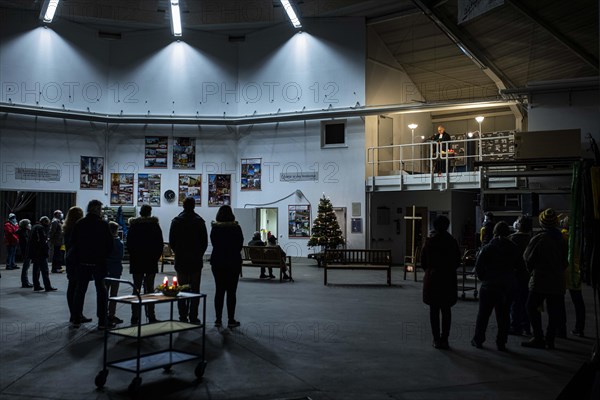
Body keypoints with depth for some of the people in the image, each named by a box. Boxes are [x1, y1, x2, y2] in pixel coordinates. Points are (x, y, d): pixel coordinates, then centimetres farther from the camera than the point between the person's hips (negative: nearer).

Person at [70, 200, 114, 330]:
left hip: (82, 262, 3)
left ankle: (77, 319, 16)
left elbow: (73, 242, 5)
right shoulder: (103, 224, -8)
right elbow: (110, 244, -7)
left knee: (80, 290, 12)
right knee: (101, 291, 3)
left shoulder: (79, 224, 2)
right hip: (98, 262, -3)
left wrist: (78, 257, 14)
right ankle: (102, 321, 3)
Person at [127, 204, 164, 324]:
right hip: (151, 261, -1)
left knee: (136, 288, 5)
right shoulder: (155, 225, -4)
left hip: (136, 262, 1)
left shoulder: (133, 225, 1)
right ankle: (151, 316, 5)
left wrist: (133, 256, 12)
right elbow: (160, 244, -2)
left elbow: (129, 244, 3)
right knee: (150, 288, 4)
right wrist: (156, 256, 8)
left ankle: (135, 317, 4)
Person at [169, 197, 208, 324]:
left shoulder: (176, 221, -1)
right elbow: (205, 242, -1)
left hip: (180, 260, 1)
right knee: (195, 289, 3)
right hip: (196, 261, -1)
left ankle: (183, 317, 7)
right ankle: (193, 317, 1)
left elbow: (171, 241, 2)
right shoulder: (199, 221, -4)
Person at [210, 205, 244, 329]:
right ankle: (231, 320, 4)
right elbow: (240, 245, -1)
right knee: (231, 292, 2)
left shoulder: (214, 228, -4)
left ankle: (218, 320, 11)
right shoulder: (236, 228, -9)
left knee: (219, 291, 9)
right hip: (233, 263, -2)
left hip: (217, 263, 2)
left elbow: (213, 243, 6)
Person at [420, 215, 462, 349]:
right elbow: (458, 262, 3)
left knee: (434, 310, 7)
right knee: (446, 310, 9)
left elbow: (423, 261, -1)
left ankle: (436, 339, 7)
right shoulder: (452, 242, -3)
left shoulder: (429, 241, -5)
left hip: (432, 279, -1)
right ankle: (444, 339, 7)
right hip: (448, 279, 1)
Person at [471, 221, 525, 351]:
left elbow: (478, 266, -12)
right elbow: (521, 268, 4)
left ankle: (478, 340, 15)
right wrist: (511, 278, 14)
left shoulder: (487, 248, -8)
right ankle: (501, 343, 12)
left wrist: (482, 278, 3)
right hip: (507, 287, 3)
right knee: (504, 315, 9)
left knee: (483, 314, 8)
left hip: (489, 286, -2)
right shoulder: (514, 248, 1)